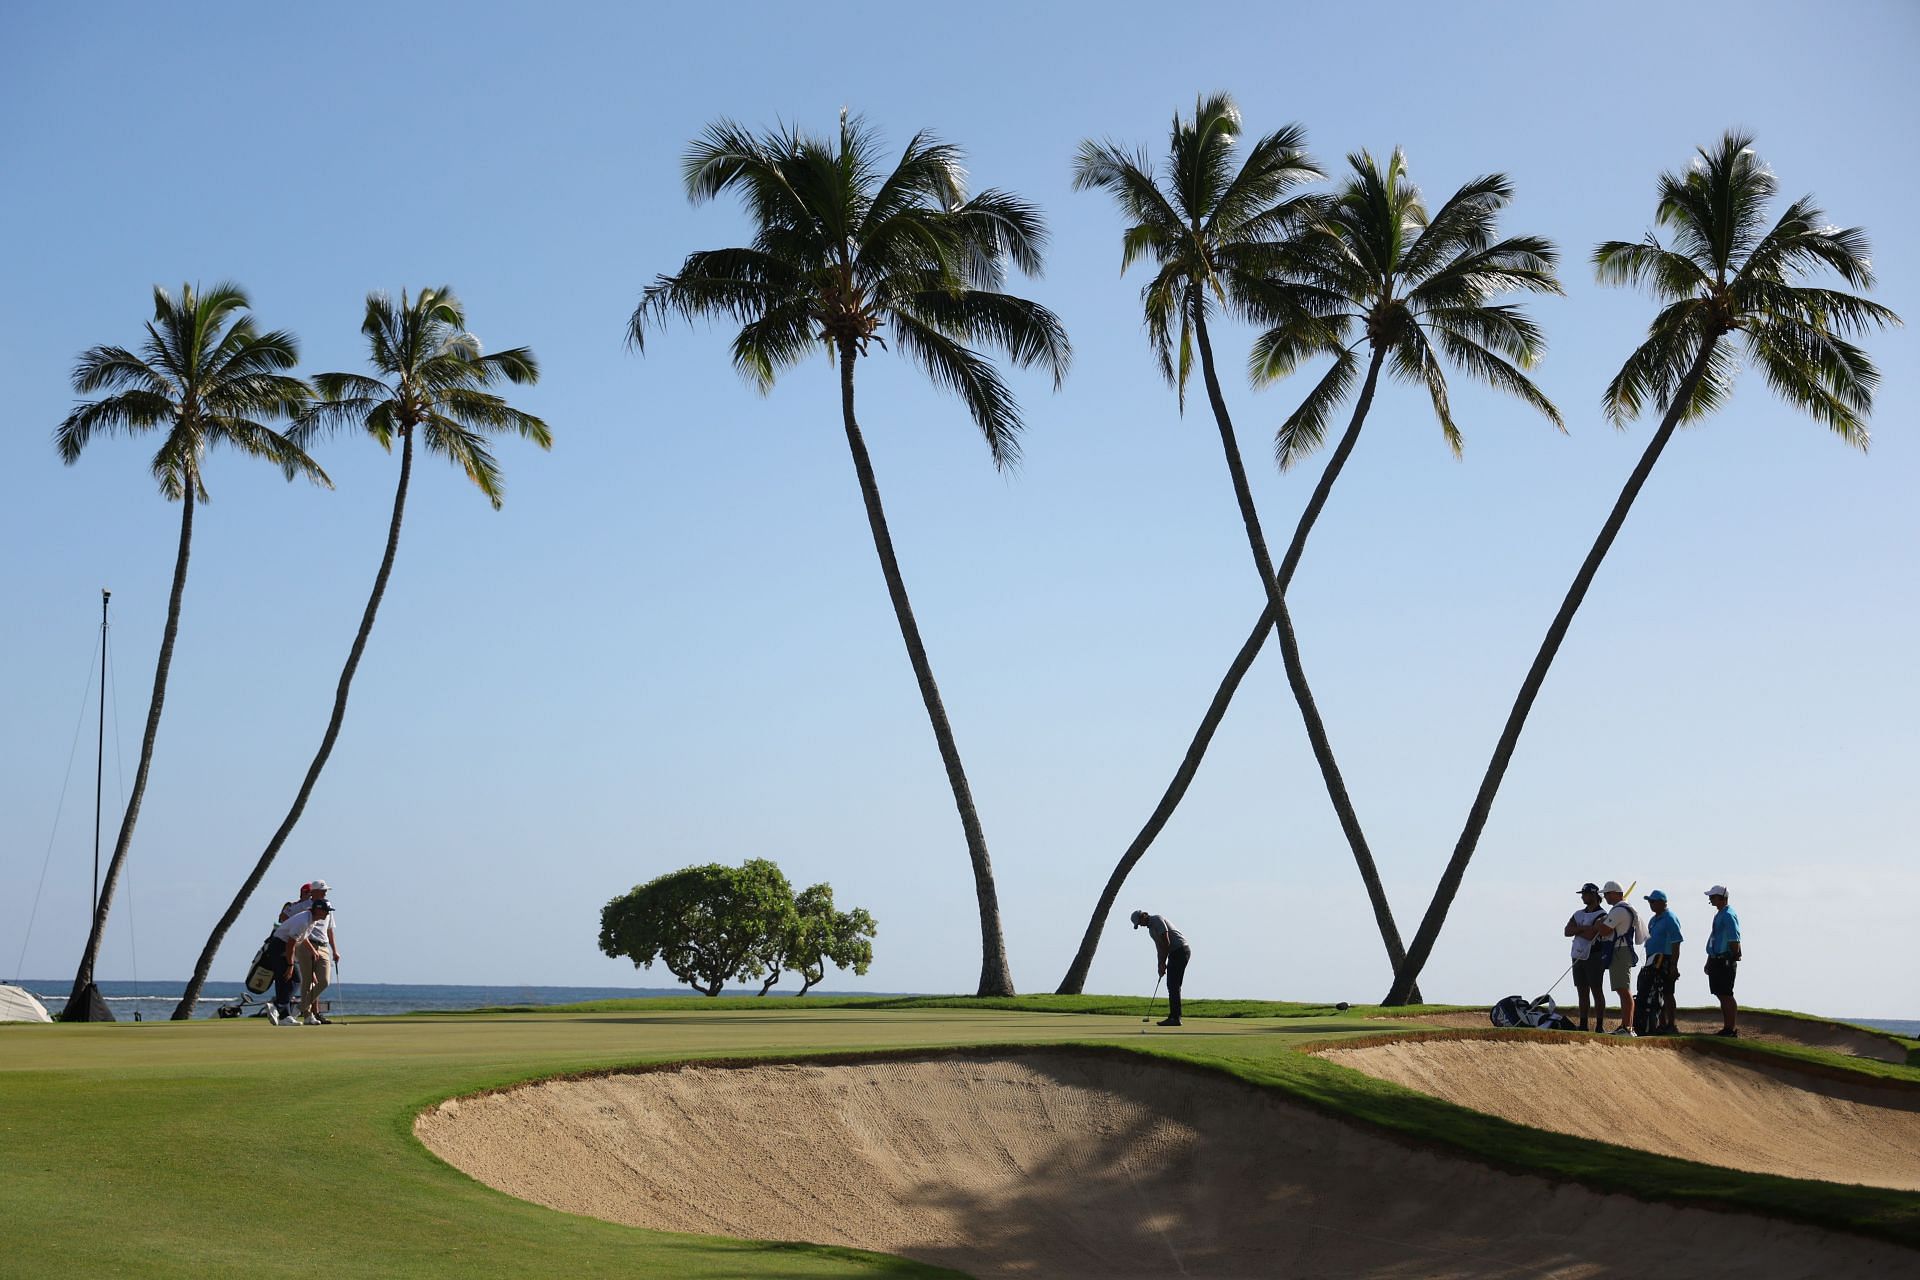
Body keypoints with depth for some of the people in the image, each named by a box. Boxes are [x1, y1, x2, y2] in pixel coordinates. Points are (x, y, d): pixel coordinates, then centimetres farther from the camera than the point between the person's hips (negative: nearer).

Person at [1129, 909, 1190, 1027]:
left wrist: (1163, 964, -13)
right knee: (1171, 985, 9)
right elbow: (1160, 947, 22)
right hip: (1175, 953, 10)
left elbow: (1166, 943, -17)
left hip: (1181, 950, -10)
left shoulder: (1157, 920, -11)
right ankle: (1173, 1016, 11)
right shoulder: (1150, 929, 20)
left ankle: (1175, 1018, -13)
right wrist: (1160, 966, 12)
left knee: (1173, 985, -12)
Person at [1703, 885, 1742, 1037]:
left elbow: (1734, 941, -20)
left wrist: (1733, 960, -18)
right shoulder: (1719, 915, 16)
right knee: (1721, 995, 13)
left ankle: (1732, 1029, -3)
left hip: (1725, 962, -10)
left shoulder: (1728, 916, -15)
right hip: (1717, 961, 10)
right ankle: (1727, 1028, 19)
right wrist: (1709, 962, 24)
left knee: (1726, 995, -7)